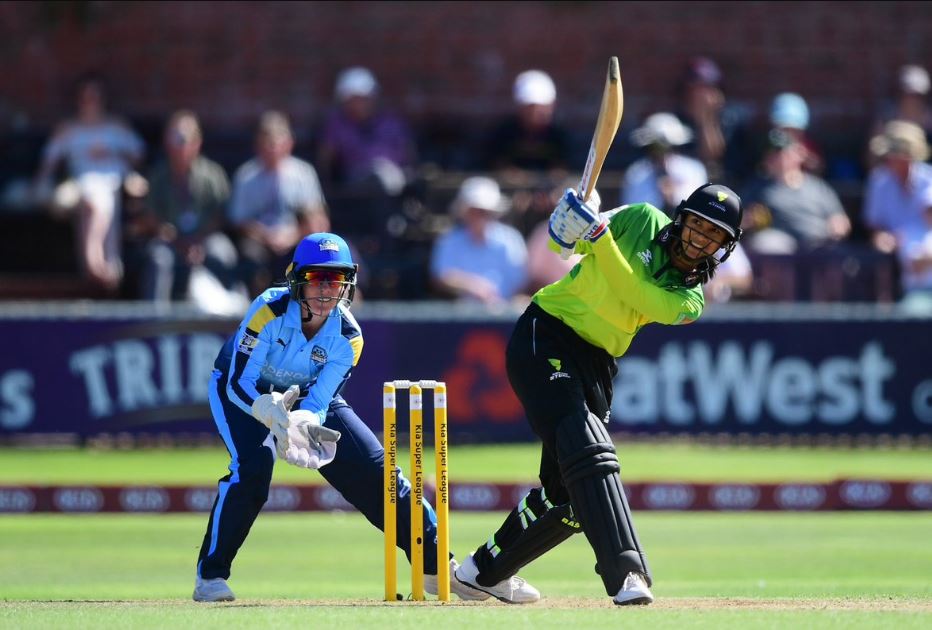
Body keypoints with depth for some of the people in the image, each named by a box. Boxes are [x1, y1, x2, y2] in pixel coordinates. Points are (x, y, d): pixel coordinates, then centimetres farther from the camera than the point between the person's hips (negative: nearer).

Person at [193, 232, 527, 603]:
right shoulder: (270, 311, -32)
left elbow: (317, 403, -27)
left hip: (307, 397, 4)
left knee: (375, 471, -5)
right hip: (242, 391, -4)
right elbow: (238, 384, -34)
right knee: (253, 466, -30)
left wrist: (300, 422, -51)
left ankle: (436, 568, 4)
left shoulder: (347, 337, -22)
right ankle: (210, 577, -18)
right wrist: (272, 413, -54)